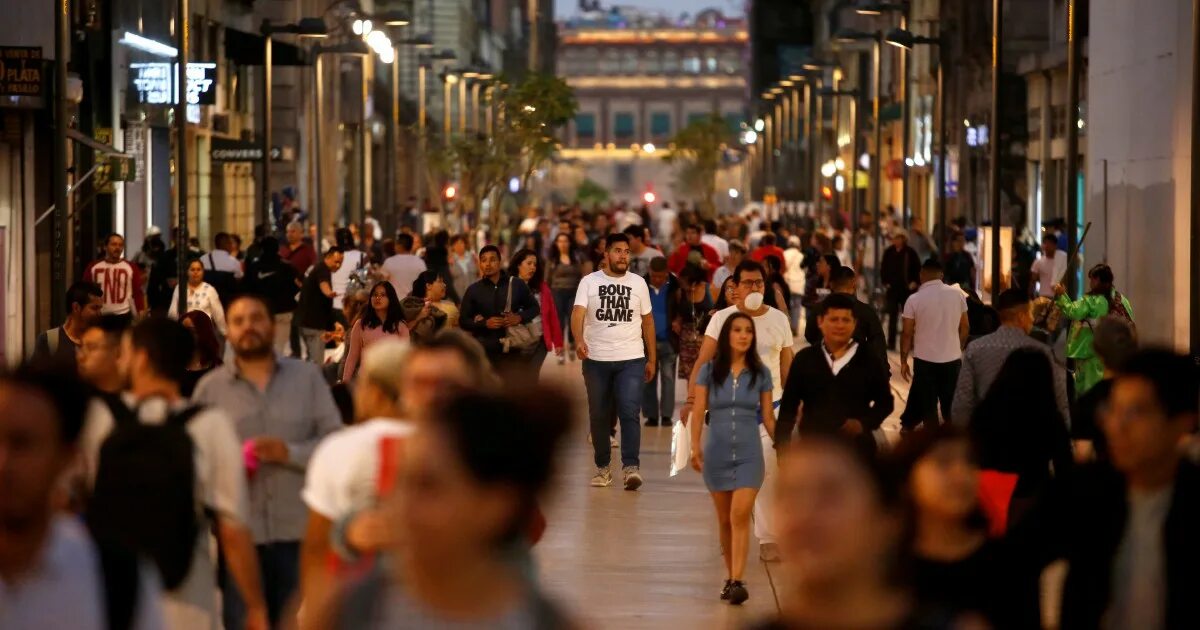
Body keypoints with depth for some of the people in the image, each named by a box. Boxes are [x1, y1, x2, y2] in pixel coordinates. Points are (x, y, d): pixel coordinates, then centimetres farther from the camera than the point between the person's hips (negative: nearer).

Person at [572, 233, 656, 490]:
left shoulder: (638, 283, 7)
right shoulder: (589, 282, 1)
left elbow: (647, 321, 12)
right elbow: (578, 312, -12)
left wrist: (652, 359, 10)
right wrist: (579, 340, -31)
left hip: (631, 359, 0)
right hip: (596, 359, 0)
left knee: (629, 412, -13)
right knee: (598, 416, 7)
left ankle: (631, 467, -16)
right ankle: (602, 467, 18)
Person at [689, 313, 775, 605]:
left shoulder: (761, 373, 2)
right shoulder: (709, 371, 0)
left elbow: (768, 416, 7)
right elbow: (698, 412, -3)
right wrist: (695, 447, -14)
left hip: (749, 454, -1)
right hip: (717, 453, 1)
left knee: (740, 516, -15)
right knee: (725, 520, 10)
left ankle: (737, 581, -19)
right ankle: (730, 577, 23)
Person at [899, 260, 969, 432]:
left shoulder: (914, 300, -9)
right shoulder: (957, 294, -1)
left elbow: (907, 334, -7)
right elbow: (965, 327, 6)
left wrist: (903, 361, 3)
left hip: (925, 359, -2)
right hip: (952, 359, 2)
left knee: (927, 404, 5)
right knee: (951, 404, 11)